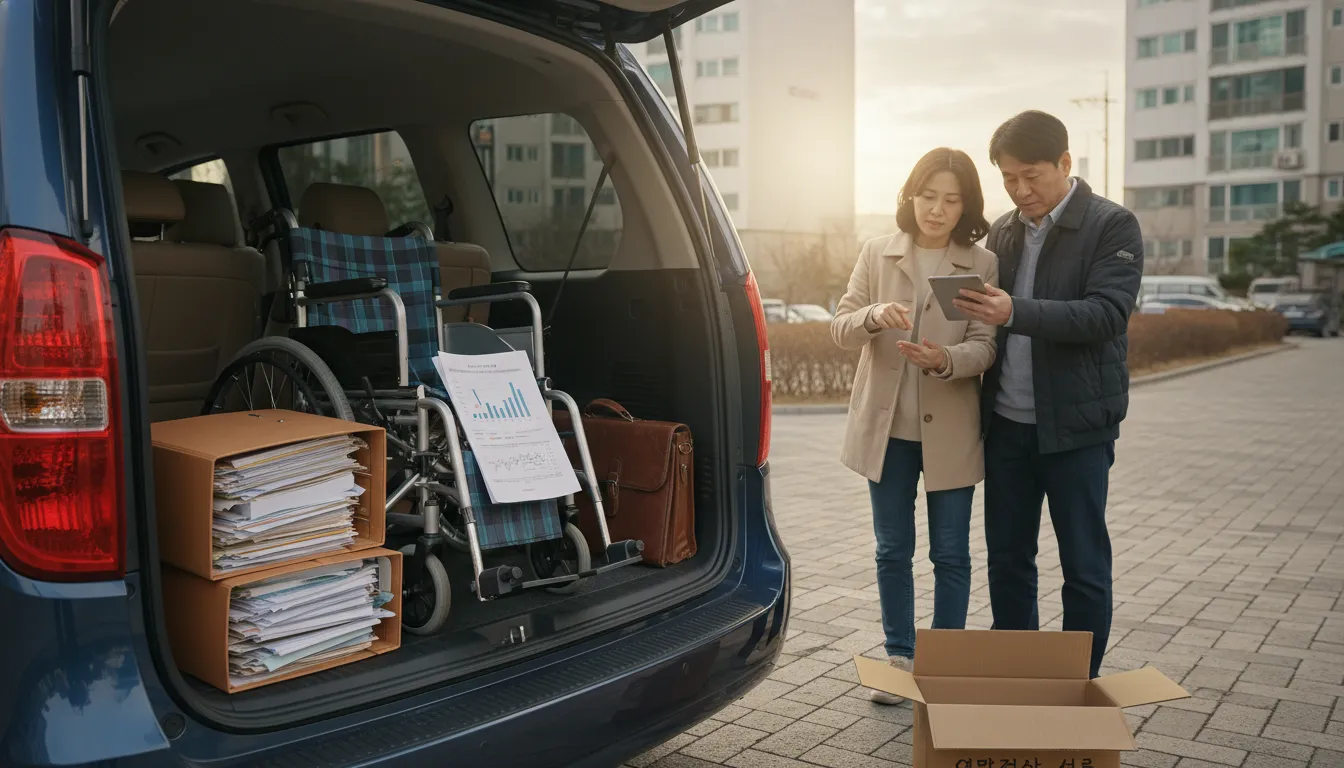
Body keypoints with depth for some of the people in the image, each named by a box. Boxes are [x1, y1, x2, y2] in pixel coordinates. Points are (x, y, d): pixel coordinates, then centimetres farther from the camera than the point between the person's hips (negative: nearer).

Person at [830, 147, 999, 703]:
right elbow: (840, 328, -2)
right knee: (893, 550, 12)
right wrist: (875, 316, -24)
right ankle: (900, 657, 28)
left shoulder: (983, 265, -2)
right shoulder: (877, 254, 3)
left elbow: (984, 347, -8)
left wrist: (945, 359, -30)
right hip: (887, 426, 2)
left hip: (950, 430, -1)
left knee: (950, 554, 8)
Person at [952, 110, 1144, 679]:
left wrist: (1015, 313, -29)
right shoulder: (1003, 232, 12)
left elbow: (1106, 314, -18)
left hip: (1076, 425, -5)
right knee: (1007, 558, 12)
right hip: (1006, 423, 5)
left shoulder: (1112, 226, -5)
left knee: (1084, 566, 5)